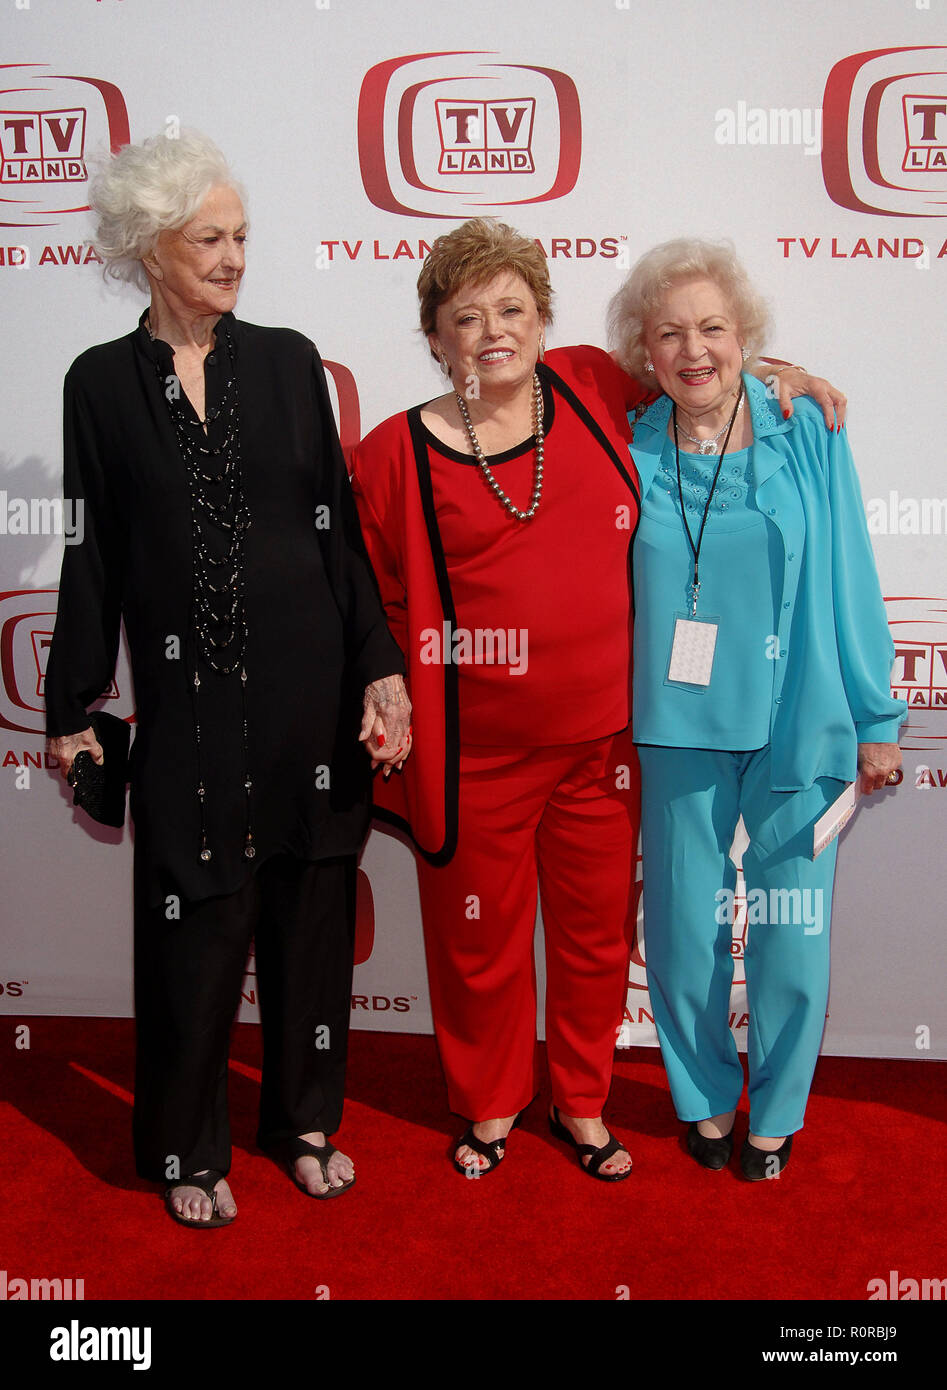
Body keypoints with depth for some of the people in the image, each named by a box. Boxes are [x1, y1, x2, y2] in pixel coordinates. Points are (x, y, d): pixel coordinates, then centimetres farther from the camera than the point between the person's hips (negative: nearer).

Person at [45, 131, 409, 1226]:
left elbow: (339, 526, 5)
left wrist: (379, 670, -2)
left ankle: (307, 1121, 31)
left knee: (312, 907, 11)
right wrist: (71, 712, 3)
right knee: (195, 922, 5)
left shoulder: (287, 360, 6)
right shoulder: (103, 381, 3)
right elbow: (94, 557, 4)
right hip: (189, 701, -1)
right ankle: (190, 1148, 26)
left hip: (309, 689, 2)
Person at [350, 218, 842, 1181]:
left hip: (601, 740, 3)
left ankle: (581, 1102, 40)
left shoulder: (592, 390, 3)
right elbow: (374, 609, 0)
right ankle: (491, 1105, 39)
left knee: (596, 929, 16)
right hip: (474, 757, -2)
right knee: (480, 939, 13)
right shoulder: (396, 454, -5)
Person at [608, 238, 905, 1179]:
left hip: (800, 728, -1)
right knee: (683, 929, 9)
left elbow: (850, 584, 1)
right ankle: (706, 1097, 34)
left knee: (794, 931, 6)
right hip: (681, 730, 1)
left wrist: (875, 720, 2)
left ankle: (776, 1112, 30)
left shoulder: (807, 435, -2)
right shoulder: (632, 457, 0)